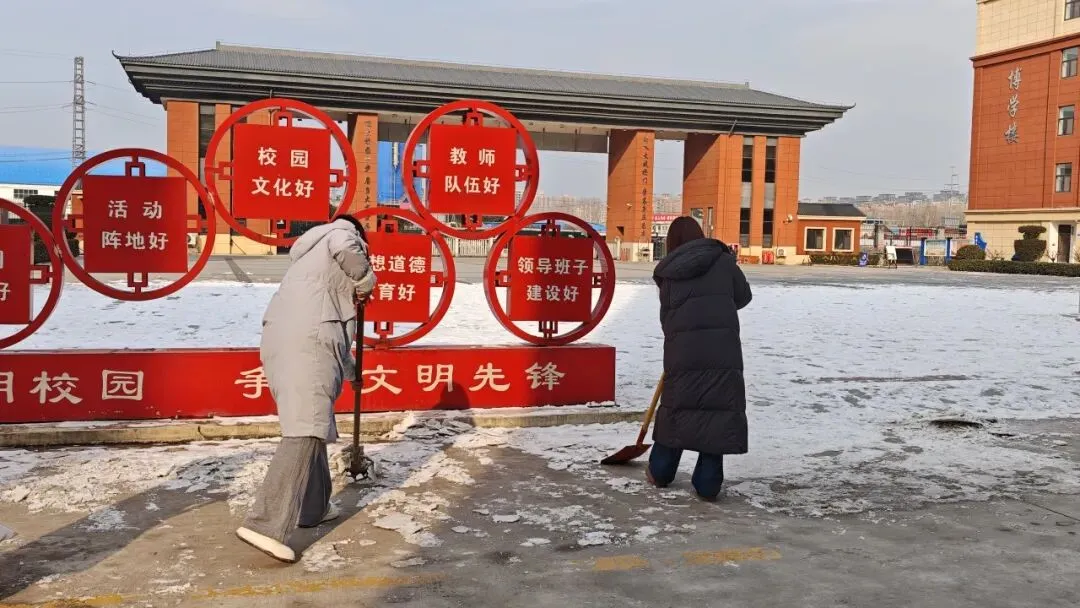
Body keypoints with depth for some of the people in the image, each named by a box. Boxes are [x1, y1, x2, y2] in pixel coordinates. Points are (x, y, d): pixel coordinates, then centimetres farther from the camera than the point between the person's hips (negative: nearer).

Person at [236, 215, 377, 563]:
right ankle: (264, 525, -25)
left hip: (278, 340, 9)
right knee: (305, 431, -16)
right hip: (307, 343, -9)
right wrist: (366, 280, 4)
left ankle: (313, 507, 29)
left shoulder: (308, 255, 39)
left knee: (310, 426, 21)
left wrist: (350, 368, 51)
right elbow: (344, 246, -15)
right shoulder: (342, 232, 15)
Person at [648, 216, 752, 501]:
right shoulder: (722, 259, 8)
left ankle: (660, 471, 27)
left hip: (681, 348, 2)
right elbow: (743, 296, 16)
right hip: (722, 345, -2)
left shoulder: (667, 272, 13)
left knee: (677, 404, 16)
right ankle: (708, 483, 8)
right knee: (720, 407, 6)